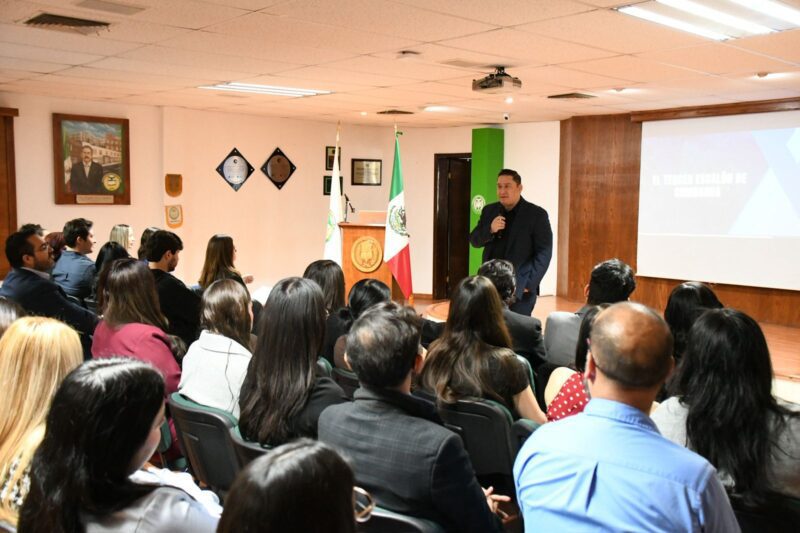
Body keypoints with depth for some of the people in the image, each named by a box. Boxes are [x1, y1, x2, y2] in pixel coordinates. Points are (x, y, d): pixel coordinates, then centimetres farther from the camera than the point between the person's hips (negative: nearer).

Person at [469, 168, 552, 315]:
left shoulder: (536, 214, -5)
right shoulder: (489, 211, 10)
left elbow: (544, 253, -7)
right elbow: (474, 241, 9)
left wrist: (529, 284, -14)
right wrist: (490, 229, -12)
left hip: (521, 288, -4)